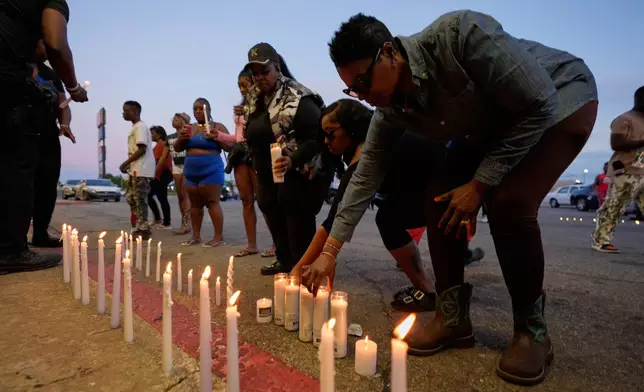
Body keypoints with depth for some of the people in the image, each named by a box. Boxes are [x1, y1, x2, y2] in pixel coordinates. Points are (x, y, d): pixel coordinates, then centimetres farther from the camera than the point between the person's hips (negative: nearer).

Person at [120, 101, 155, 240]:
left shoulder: (140, 126, -10)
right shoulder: (135, 127, 21)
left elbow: (142, 149, -19)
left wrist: (126, 163, -14)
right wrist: (128, 165, 15)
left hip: (142, 171, -10)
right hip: (136, 170, 10)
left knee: (140, 200, -6)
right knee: (131, 198, 13)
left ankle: (143, 230, 1)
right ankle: (140, 228, 18)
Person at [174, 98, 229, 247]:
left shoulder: (217, 127, 1)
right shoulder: (189, 128, 16)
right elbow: (177, 149, 18)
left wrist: (217, 137, -20)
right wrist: (181, 138, -3)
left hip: (211, 171, -6)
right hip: (191, 172, 6)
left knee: (212, 202, -9)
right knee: (195, 204, 8)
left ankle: (219, 236, -6)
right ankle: (196, 236, 14)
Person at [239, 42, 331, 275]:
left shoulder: (298, 99, -17)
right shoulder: (256, 99, 9)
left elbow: (316, 138, -25)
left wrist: (292, 160, -35)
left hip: (298, 176, -8)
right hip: (267, 175, 9)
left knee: (297, 224, -6)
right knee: (275, 221, 16)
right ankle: (285, 260, 34)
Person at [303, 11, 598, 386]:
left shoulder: (459, 32, -35)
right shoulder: (391, 109, -15)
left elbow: (538, 106, -29)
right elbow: (365, 177, -12)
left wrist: (479, 184, -27)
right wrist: (330, 252, -14)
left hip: (561, 99, -5)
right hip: (495, 127, 6)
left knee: (510, 202, -28)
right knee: (439, 197, -11)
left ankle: (532, 330, -5)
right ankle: (453, 316, 3)